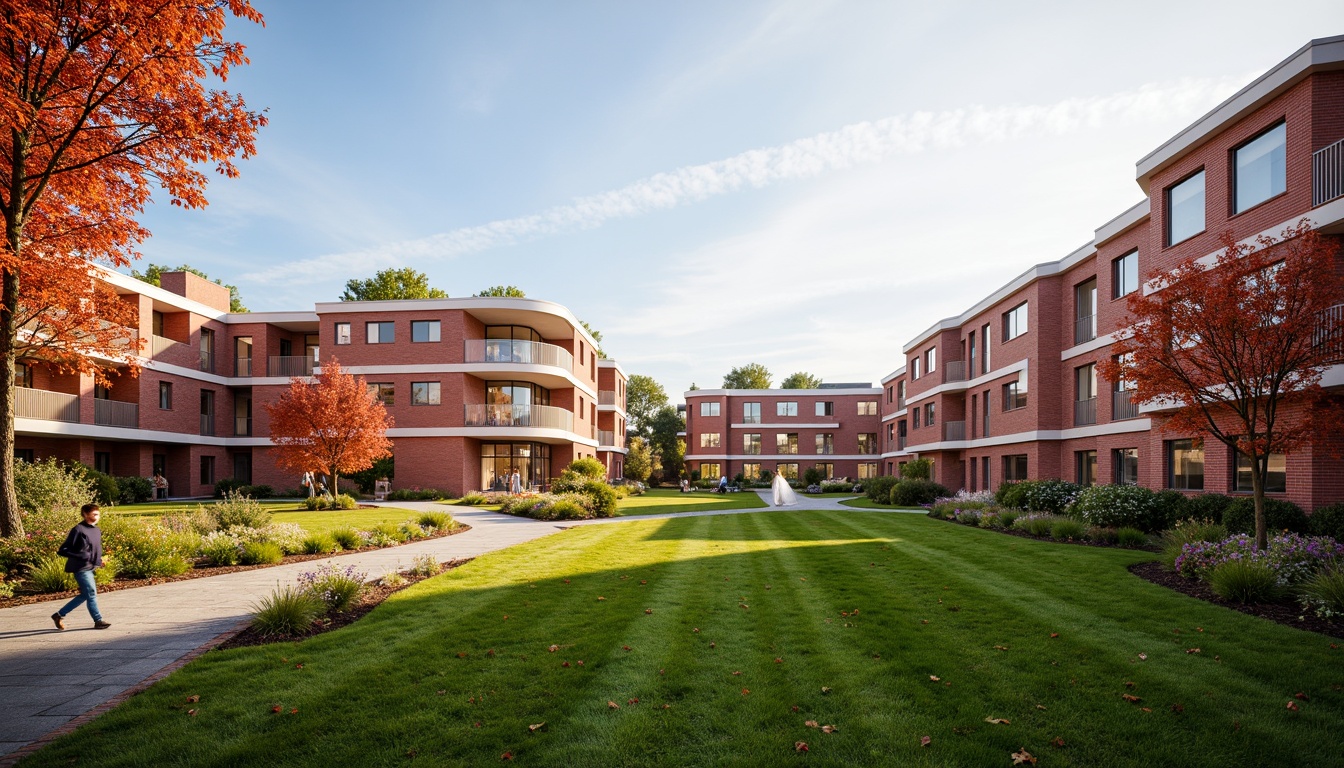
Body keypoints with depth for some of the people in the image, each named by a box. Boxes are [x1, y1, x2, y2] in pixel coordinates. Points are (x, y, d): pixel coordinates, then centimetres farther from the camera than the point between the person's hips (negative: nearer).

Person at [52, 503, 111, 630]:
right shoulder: (78, 530, -15)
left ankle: (60, 615, 29)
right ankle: (98, 621, 6)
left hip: (90, 567, 8)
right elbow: (62, 550, -14)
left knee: (84, 595, 15)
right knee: (91, 593, -3)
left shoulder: (97, 531, 9)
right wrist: (81, 557, -23)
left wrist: (99, 560, 6)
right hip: (81, 568, -8)